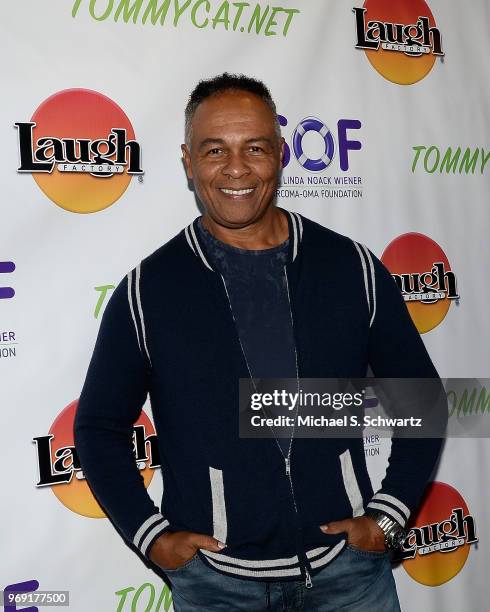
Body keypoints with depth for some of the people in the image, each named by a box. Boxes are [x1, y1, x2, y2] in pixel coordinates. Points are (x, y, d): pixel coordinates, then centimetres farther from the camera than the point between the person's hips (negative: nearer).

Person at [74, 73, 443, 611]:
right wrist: (152, 536, -4)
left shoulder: (352, 268, -4)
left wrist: (388, 515, -1)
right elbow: (99, 427, 3)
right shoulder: (146, 290, -7)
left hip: (348, 565, 1)